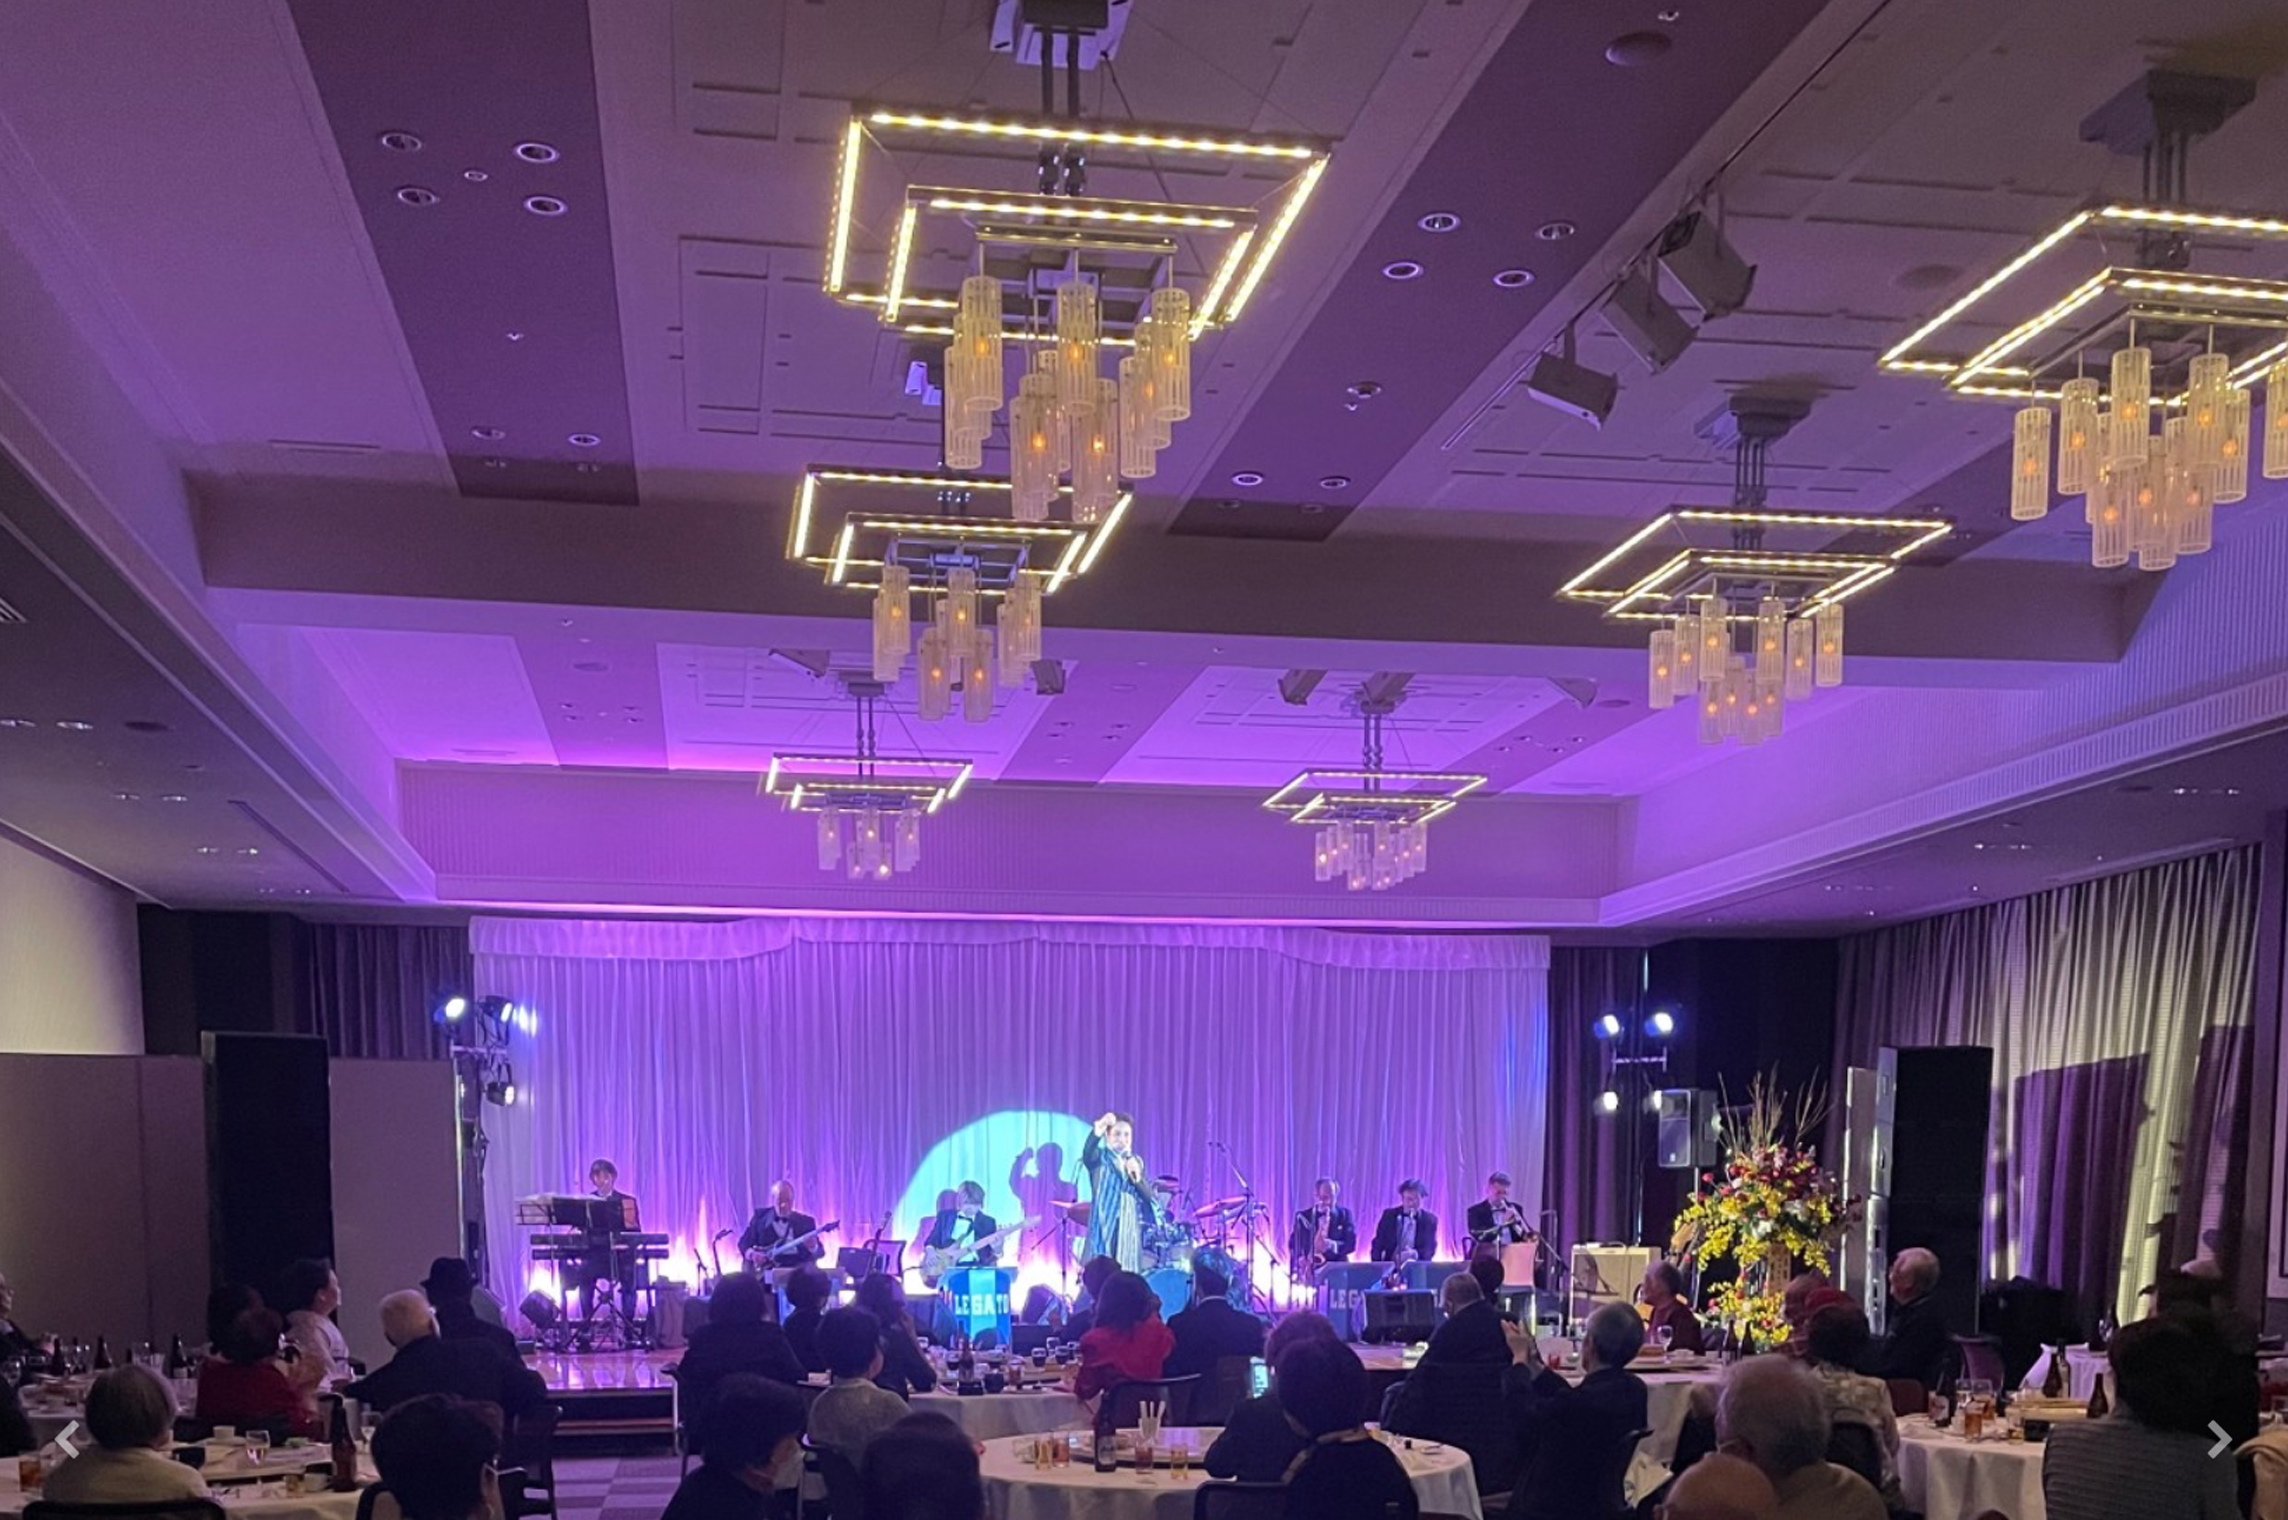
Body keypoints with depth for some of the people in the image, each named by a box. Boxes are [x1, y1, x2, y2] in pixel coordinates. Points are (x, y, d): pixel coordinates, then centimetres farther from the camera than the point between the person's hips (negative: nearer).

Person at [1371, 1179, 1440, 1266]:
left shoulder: (1430, 1219, 4)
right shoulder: (1389, 1215, 6)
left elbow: (1429, 1248, -5)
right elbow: (1378, 1245, 6)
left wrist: (1415, 1254, -26)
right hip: (1390, 1266, 0)